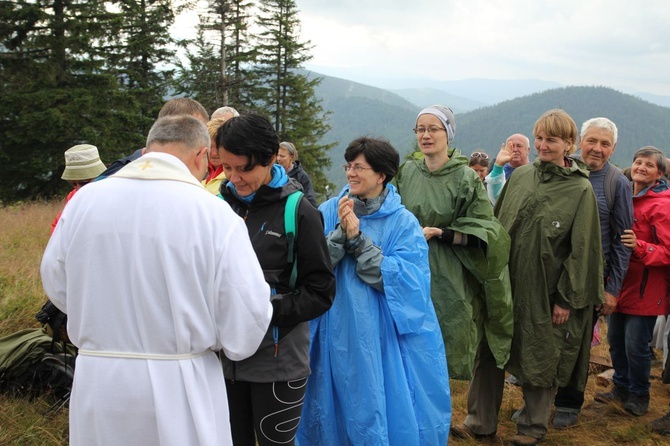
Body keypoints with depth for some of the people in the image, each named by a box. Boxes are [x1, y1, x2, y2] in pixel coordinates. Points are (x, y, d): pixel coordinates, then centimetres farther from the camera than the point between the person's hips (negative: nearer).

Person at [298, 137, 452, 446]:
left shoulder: (403, 223, -4)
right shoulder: (328, 212, 2)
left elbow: (409, 282, -17)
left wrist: (358, 239, -20)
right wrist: (341, 233, -22)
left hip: (385, 338, -2)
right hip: (337, 335, 2)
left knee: (386, 410, 7)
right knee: (337, 409, 13)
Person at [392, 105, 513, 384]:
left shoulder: (466, 178, -5)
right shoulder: (406, 173, 6)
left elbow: (485, 229, -8)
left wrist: (438, 233, -16)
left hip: (448, 277, -3)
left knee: (444, 351, 0)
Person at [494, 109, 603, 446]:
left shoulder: (581, 189, -8)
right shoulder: (520, 177, 4)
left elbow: (580, 249, -9)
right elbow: (497, 225, 10)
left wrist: (567, 298, -11)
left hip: (546, 289, -3)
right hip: (511, 282, 4)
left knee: (541, 358, 7)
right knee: (521, 352, 12)